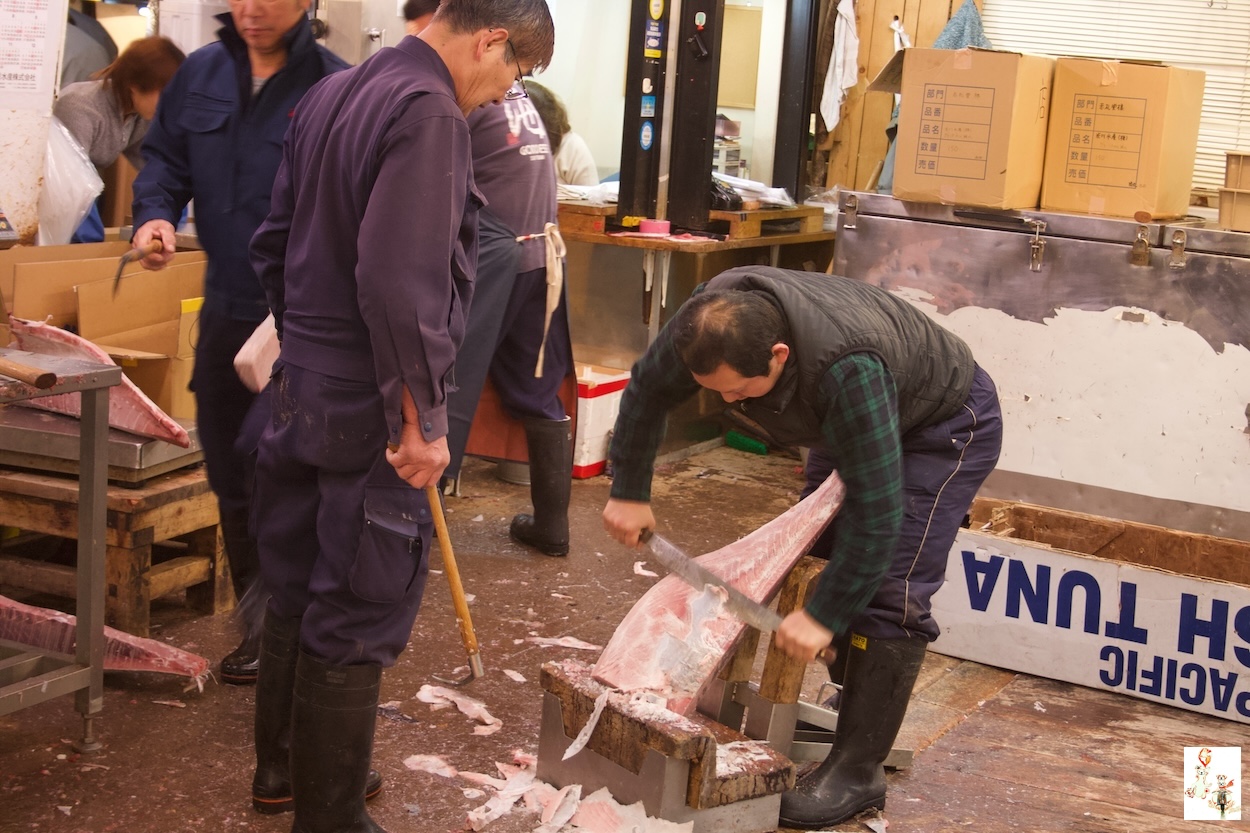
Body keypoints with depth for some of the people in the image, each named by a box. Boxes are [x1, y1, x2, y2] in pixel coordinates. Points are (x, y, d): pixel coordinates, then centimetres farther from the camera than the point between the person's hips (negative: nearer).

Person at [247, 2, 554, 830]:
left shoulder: (329, 95, 9)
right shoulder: (430, 115, -19)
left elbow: (274, 244, 15)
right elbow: (399, 283, -27)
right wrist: (420, 418, -21)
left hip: (301, 385, 9)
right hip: (368, 406, -9)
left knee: (296, 594, 20)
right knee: (358, 622, 2)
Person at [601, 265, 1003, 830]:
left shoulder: (847, 370, -46)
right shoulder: (709, 318, -26)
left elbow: (877, 509, -40)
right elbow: (647, 392, -6)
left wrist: (823, 615, -35)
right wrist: (629, 491, -2)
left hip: (944, 426, -8)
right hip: (847, 421, 8)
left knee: (888, 590, -17)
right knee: (812, 555, 6)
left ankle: (858, 770, -11)